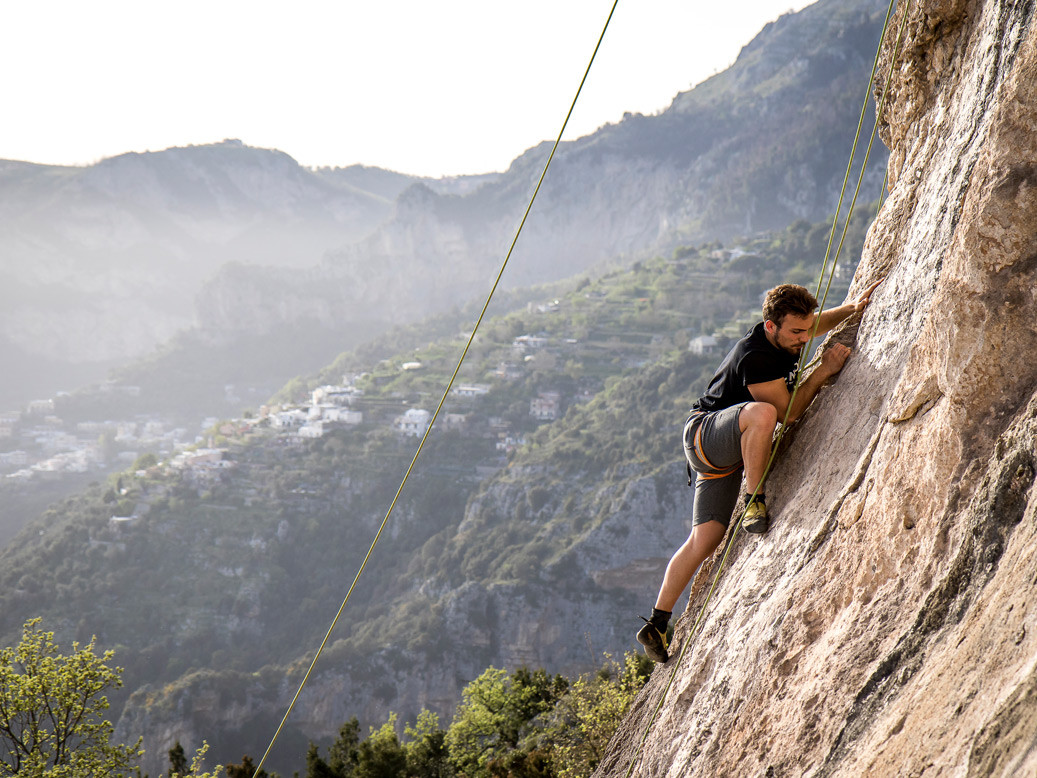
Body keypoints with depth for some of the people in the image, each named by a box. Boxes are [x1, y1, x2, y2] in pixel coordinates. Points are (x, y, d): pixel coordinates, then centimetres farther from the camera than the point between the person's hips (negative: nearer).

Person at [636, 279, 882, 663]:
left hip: (733, 447, 8)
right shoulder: (754, 357, -28)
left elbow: (822, 320, 22)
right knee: (761, 412, -39)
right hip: (706, 435, -8)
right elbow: (787, 411, -23)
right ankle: (754, 503, -25)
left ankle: (657, 625, 2)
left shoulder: (791, 334, -2)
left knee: (705, 539, -1)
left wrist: (854, 307, 4)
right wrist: (823, 371, -23)